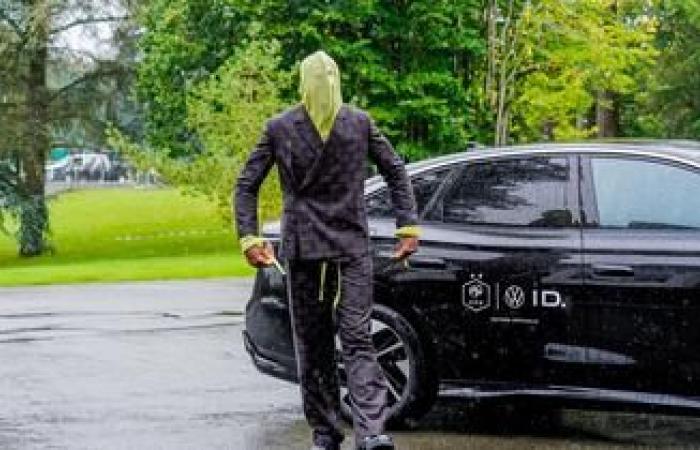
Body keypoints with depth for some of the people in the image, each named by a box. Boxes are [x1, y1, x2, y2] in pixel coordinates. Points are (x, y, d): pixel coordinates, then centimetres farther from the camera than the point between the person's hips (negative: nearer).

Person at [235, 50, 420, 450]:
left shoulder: (359, 123, 1)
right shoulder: (280, 128, 0)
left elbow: (395, 170, 10)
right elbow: (247, 185, 6)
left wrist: (409, 227, 3)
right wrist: (249, 238, -4)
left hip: (352, 247, -1)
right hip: (303, 251, 1)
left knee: (357, 339, -12)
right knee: (313, 347, 7)